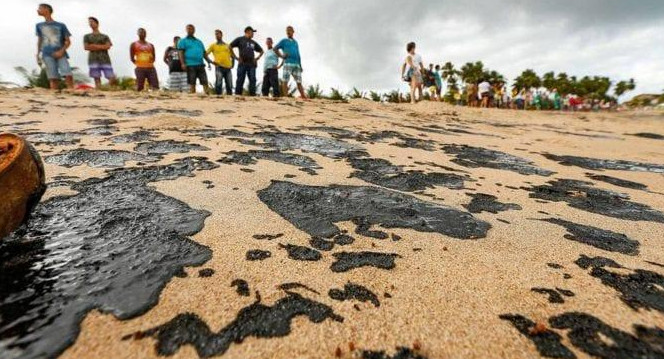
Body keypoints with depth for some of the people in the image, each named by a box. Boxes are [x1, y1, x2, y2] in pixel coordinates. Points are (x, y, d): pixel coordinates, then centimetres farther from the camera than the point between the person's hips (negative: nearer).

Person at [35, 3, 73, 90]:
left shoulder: (61, 25, 11)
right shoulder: (39, 26, 19)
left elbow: (68, 41, 7)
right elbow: (39, 41, 22)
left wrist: (61, 51, -9)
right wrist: (38, 55, 14)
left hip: (60, 54, -2)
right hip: (47, 55, 2)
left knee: (68, 75, -22)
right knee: (53, 78, -9)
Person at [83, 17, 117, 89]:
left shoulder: (105, 36, 17)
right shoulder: (87, 36, 18)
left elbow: (108, 46, 0)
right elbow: (86, 47, 4)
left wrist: (94, 46, -1)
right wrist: (101, 47, 0)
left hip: (105, 59, -1)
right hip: (93, 60, 1)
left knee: (111, 78, -12)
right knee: (97, 79, -7)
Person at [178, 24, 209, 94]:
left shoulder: (199, 42, 26)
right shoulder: (183, 41, 13)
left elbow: (204, 53, 23)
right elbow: (181, 53, 2)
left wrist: (209, 61, 9)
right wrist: (183, 63, -13)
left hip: (200, 65, 3)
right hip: (190, 65, -3)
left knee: (205, 82, -6)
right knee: (192, 83, -6)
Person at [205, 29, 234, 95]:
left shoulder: (228, 46, 19)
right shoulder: (213, 46, 13)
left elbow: (233, 56, 25)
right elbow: (205, 54, 10)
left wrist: (232, 64, 10)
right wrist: (210, 61, -6)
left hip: (228, 68, 2)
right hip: (219, 67, -2)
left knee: (229, 85, 1)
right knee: (218, 84, -12)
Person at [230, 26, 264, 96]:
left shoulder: (253, 42, 22)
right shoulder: (240, 39, 9)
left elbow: (261, 51, 30)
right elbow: (230, 47, 5)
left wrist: (257, 58, 14)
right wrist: (236, 57, -2)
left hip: (252, 64, 4)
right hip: (242, 63, -4)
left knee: (252, 80, -5)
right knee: (240, 80, -6)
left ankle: (253, 95, -5)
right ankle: (237, 95, -5)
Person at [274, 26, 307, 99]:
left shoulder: (296, 42, 23)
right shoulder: (284, 41, 12)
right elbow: (275, 48, 9)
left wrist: (300, 65, 14)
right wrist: (281, 56, -2)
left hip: (297, 64, 4)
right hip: (288, 63, -4)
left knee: (299, 82, 2)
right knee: (285, 81, -10)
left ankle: (304, 97, 2)